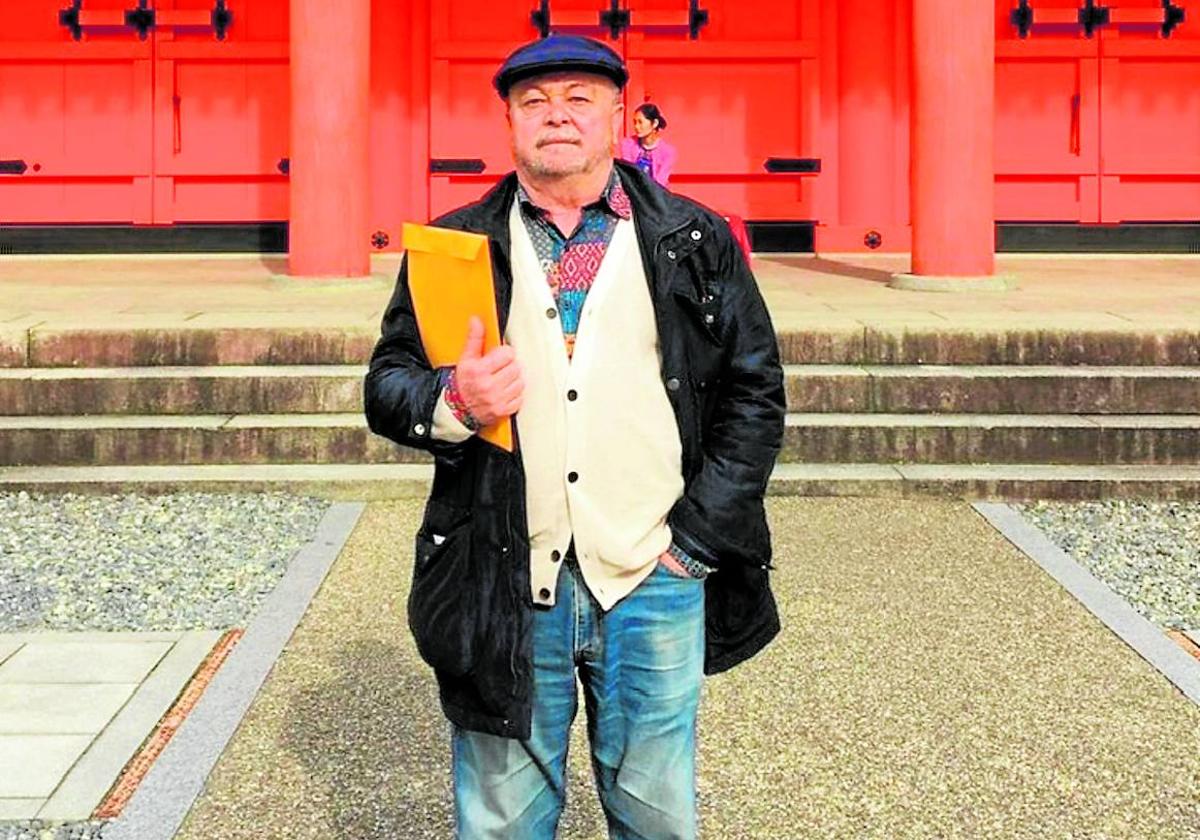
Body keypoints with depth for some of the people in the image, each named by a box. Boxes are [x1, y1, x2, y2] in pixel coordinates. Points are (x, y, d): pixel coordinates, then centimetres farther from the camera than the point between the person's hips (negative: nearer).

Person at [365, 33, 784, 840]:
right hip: (506, 589, 1)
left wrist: (696, 539, -2)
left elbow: (755, 391, 5)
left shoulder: (695, 242, 5)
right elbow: (387, 383, 8)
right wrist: (452, 401, -15)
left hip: (654, 585, 0)